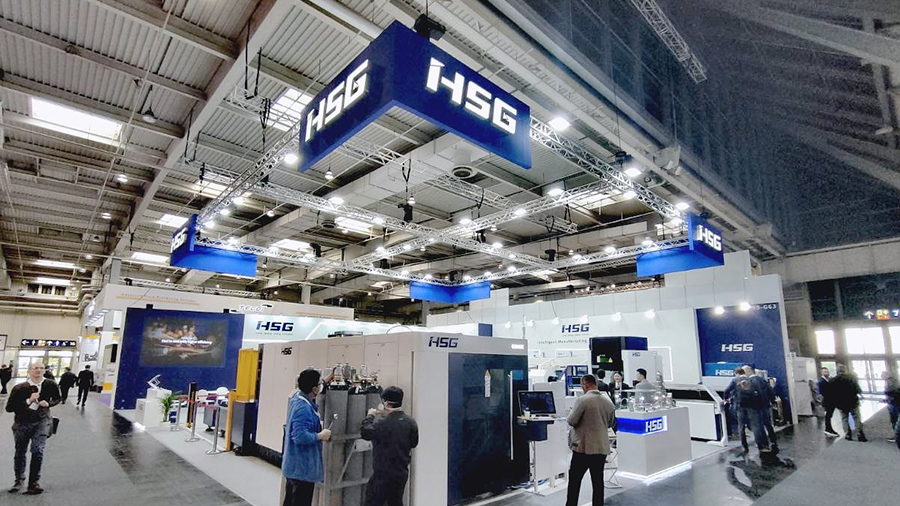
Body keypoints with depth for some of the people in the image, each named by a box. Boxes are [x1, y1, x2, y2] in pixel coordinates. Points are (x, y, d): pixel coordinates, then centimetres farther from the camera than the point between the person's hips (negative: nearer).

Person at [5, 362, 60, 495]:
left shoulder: (50, 384, -9)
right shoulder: (19, 388, -14)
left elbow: (57, 399, 9)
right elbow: (9, 408, -13)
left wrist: (49, 403, -12)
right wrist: (28, 401, -25)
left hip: (41, 422, -1)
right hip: (22, 423, 1)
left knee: (37, 450, -11)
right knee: (20, 452, 14)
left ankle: (34, 482, 5)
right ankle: (19, 480, 35)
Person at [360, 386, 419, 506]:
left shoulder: (383, 423, -22)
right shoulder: (410, 422, -2)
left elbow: (365, 432, -12)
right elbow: (414, 443, 8)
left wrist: (370, 416, 2)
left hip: (383, 474, -6)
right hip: (402, 472, 7)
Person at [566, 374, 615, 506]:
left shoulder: (583, 400, -16)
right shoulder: (608, 401, 3)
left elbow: (571, 421, -14)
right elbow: (610, 423, 15)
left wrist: (568, 417, 7)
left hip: (583, 447, -5)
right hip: (602, 447, 6)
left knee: (574, 481, 5)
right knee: (598, 482, 12)